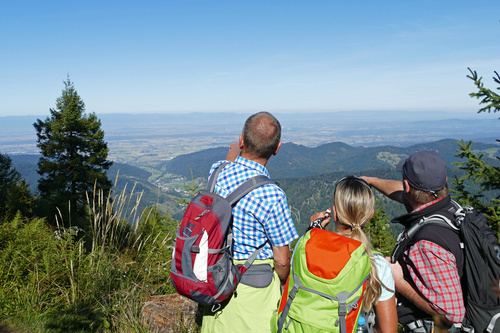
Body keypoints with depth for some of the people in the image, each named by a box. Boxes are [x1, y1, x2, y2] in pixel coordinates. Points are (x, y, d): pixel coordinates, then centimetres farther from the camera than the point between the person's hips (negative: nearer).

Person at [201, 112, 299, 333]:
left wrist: (234, 151, 39)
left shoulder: (217, 172, -11)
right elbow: (281, 259, -17)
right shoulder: (271, 196, -28)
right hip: (252, 288, -5)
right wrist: (282, 283, 4)